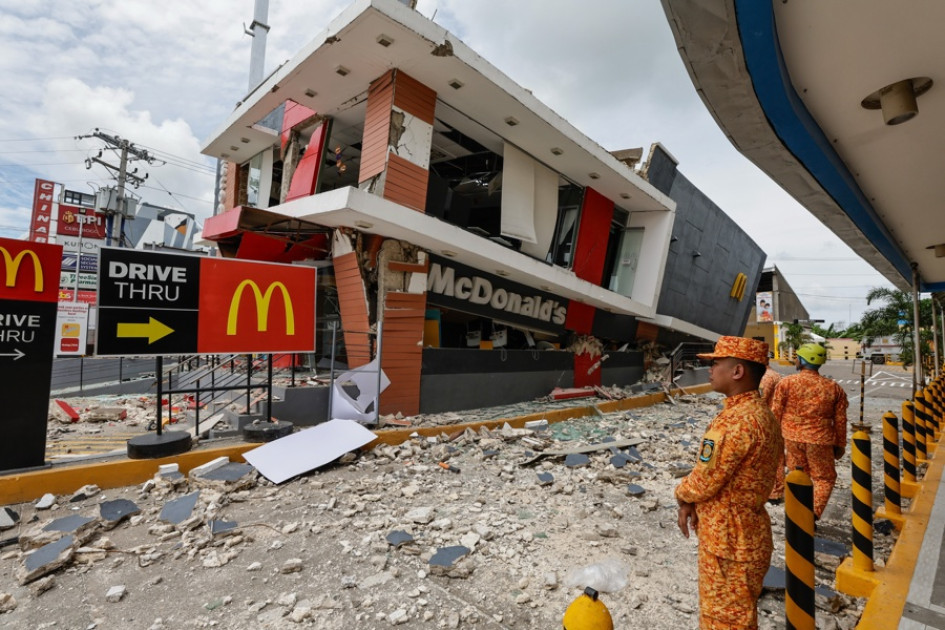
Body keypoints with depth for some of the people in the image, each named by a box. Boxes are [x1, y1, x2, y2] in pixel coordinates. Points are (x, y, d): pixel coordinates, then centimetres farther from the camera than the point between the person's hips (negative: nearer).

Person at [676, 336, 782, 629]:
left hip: (728, 541, -9)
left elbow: (704, 481, -22)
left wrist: (682, 495, -2)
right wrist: (691, 502, 2)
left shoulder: (737, 421, -29)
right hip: (741, 533, 9)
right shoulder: (759, 412, 5)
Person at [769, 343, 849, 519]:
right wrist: (840, 445, 15)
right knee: (825, 478, 16)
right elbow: (840, 421, 4)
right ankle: (813, 513, 3)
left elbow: (775, 414, -6)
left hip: (792, 437, 0)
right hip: (819, 439, 0)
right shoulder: (834, 388, -2)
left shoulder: (786, 383, -9)